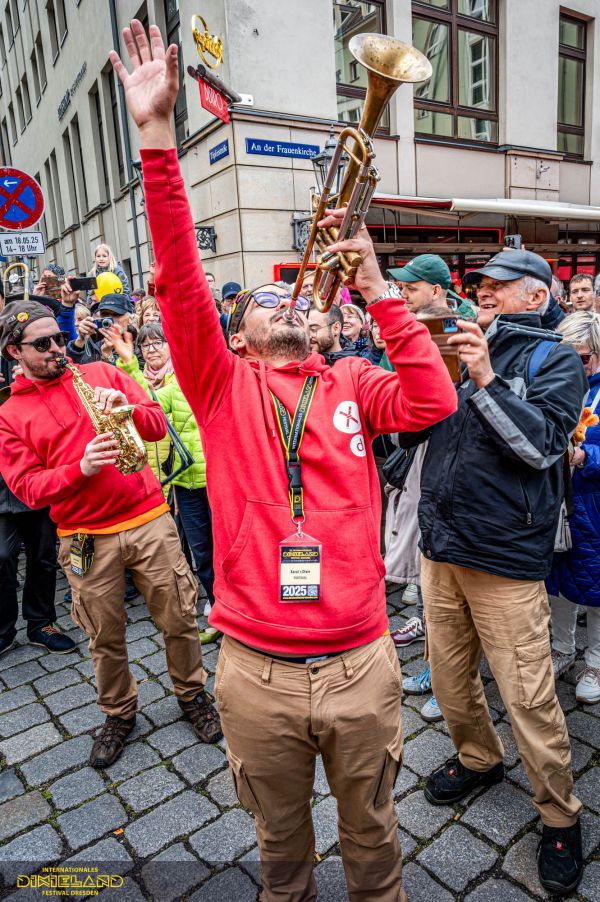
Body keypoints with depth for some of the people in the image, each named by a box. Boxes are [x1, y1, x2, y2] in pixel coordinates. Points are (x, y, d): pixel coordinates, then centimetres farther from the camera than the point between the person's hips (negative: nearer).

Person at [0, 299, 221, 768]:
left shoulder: (103, 373, 6)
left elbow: (158, 425, 2)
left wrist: (126, 408, -18)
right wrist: (80, 468, -21)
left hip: (149, 520, 1)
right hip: (86, 540, 0)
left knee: (180, 619, 9)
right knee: (106, 638, 13)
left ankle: (193, 695, 35)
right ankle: (119, 715, 38)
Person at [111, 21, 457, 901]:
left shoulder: (351, 382, 3)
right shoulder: (222, 385, -1)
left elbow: (433, 402, -13)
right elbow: (181, 282, -13)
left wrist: (377, 288, -14)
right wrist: (158, 137, -18)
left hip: (361, 663, 1)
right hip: (256, 673, -1)